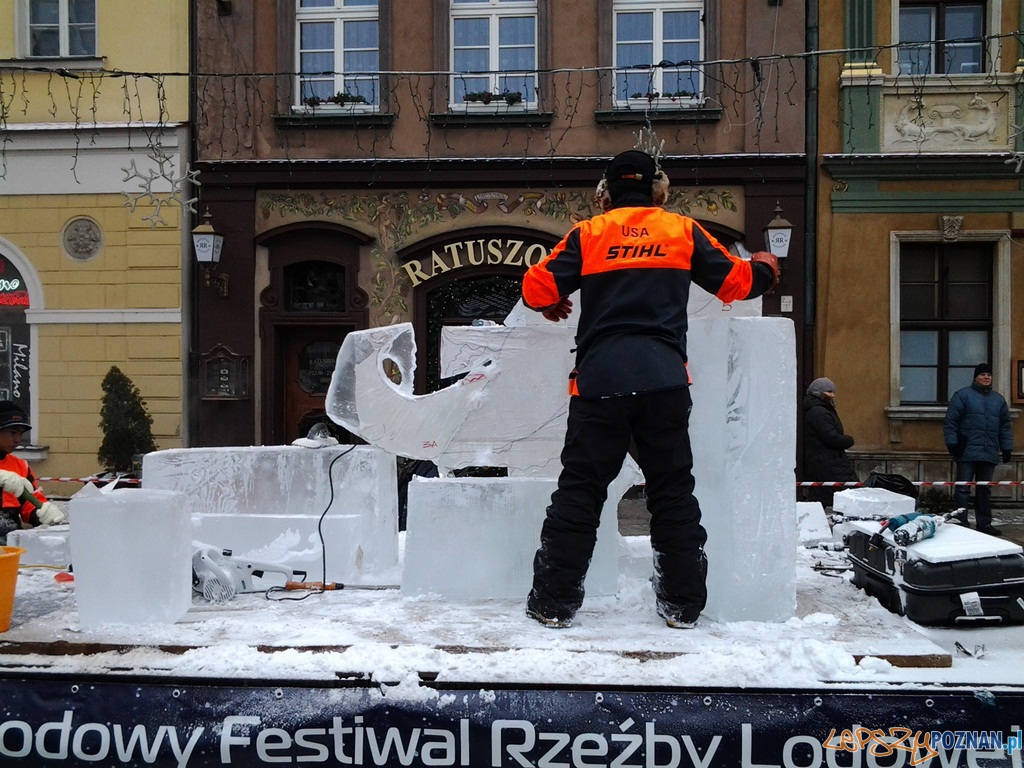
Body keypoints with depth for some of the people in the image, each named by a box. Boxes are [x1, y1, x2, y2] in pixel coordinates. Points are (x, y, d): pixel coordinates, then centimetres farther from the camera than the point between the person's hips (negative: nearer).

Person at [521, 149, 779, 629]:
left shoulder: (588, 234, 9)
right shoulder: (682, 230, 11)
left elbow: (537, 287, 6)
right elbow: (734, 281, 17)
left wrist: (552, 306, 28)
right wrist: (763, 270, 39)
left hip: (599, 379, 0)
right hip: (664, 381, 1)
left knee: (579, 489, 5)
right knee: (673, 491, 10)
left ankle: (554, 601, 7)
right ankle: (683, 603, 15)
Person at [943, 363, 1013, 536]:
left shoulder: (998, 399, 16)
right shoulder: (962, 395, -1)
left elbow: (1005, 426, 18)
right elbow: (950, 421, -6)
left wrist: (1007, 448, 12)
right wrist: (952, 443, -12)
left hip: (990, 454, 5)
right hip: (967, 452, -5)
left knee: (985, 490, 11)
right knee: (963, 489, -5)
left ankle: (984, 523, 18)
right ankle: (960, 524, -2)